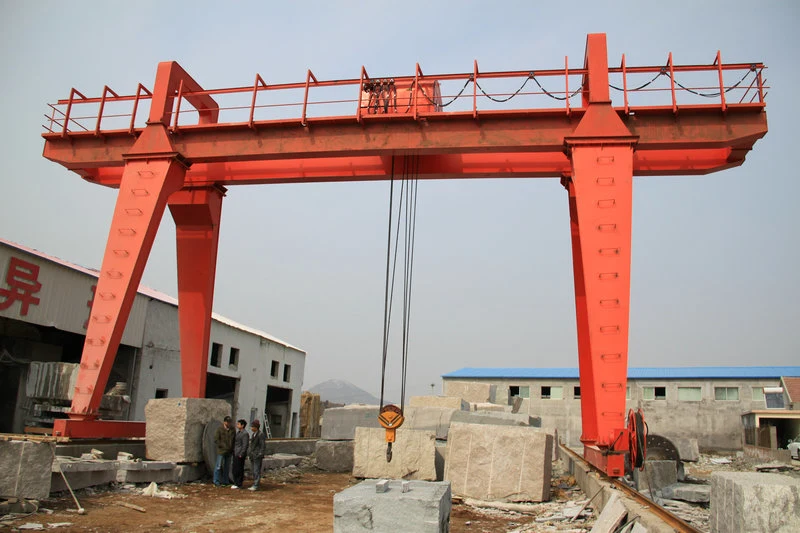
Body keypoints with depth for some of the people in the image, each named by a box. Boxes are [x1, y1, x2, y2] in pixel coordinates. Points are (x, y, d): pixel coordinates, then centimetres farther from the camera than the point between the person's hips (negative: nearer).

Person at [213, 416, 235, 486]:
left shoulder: (232, 429, 7)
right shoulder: (220, 429, -6)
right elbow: (216, 440, -9)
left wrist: (232, 448, 5)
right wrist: (223, 446, -12)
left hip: (229, 451, 5)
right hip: (221, 451, -5)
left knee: (227, 467, 11)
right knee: (219, 466, -1)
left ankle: (225, 481, 20)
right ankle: (216, 481, 9)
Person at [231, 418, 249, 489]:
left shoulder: (245, 434, -14)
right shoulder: (238, 432, 15)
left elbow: (245, 445, -18)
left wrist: (241, 454, -19)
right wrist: (233, 452, 16)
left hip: (240, 455, -10)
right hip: (236, 454, 10)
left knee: (238, 469, -6)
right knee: (234, 469, 13)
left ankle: (238, 484, 1)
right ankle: (237, 482, 21)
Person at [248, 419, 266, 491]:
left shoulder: (261, 434, -12)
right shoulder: (253, 434, 15)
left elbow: (263, 445, -13)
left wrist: (260, 454, -17)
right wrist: (251, 454, 17)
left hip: (257, 456, -9)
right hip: (252, 456, 9)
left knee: (257, 471, -7)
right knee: (254, 471, 11)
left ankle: (256, 486, -5)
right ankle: (254, 485, 16)